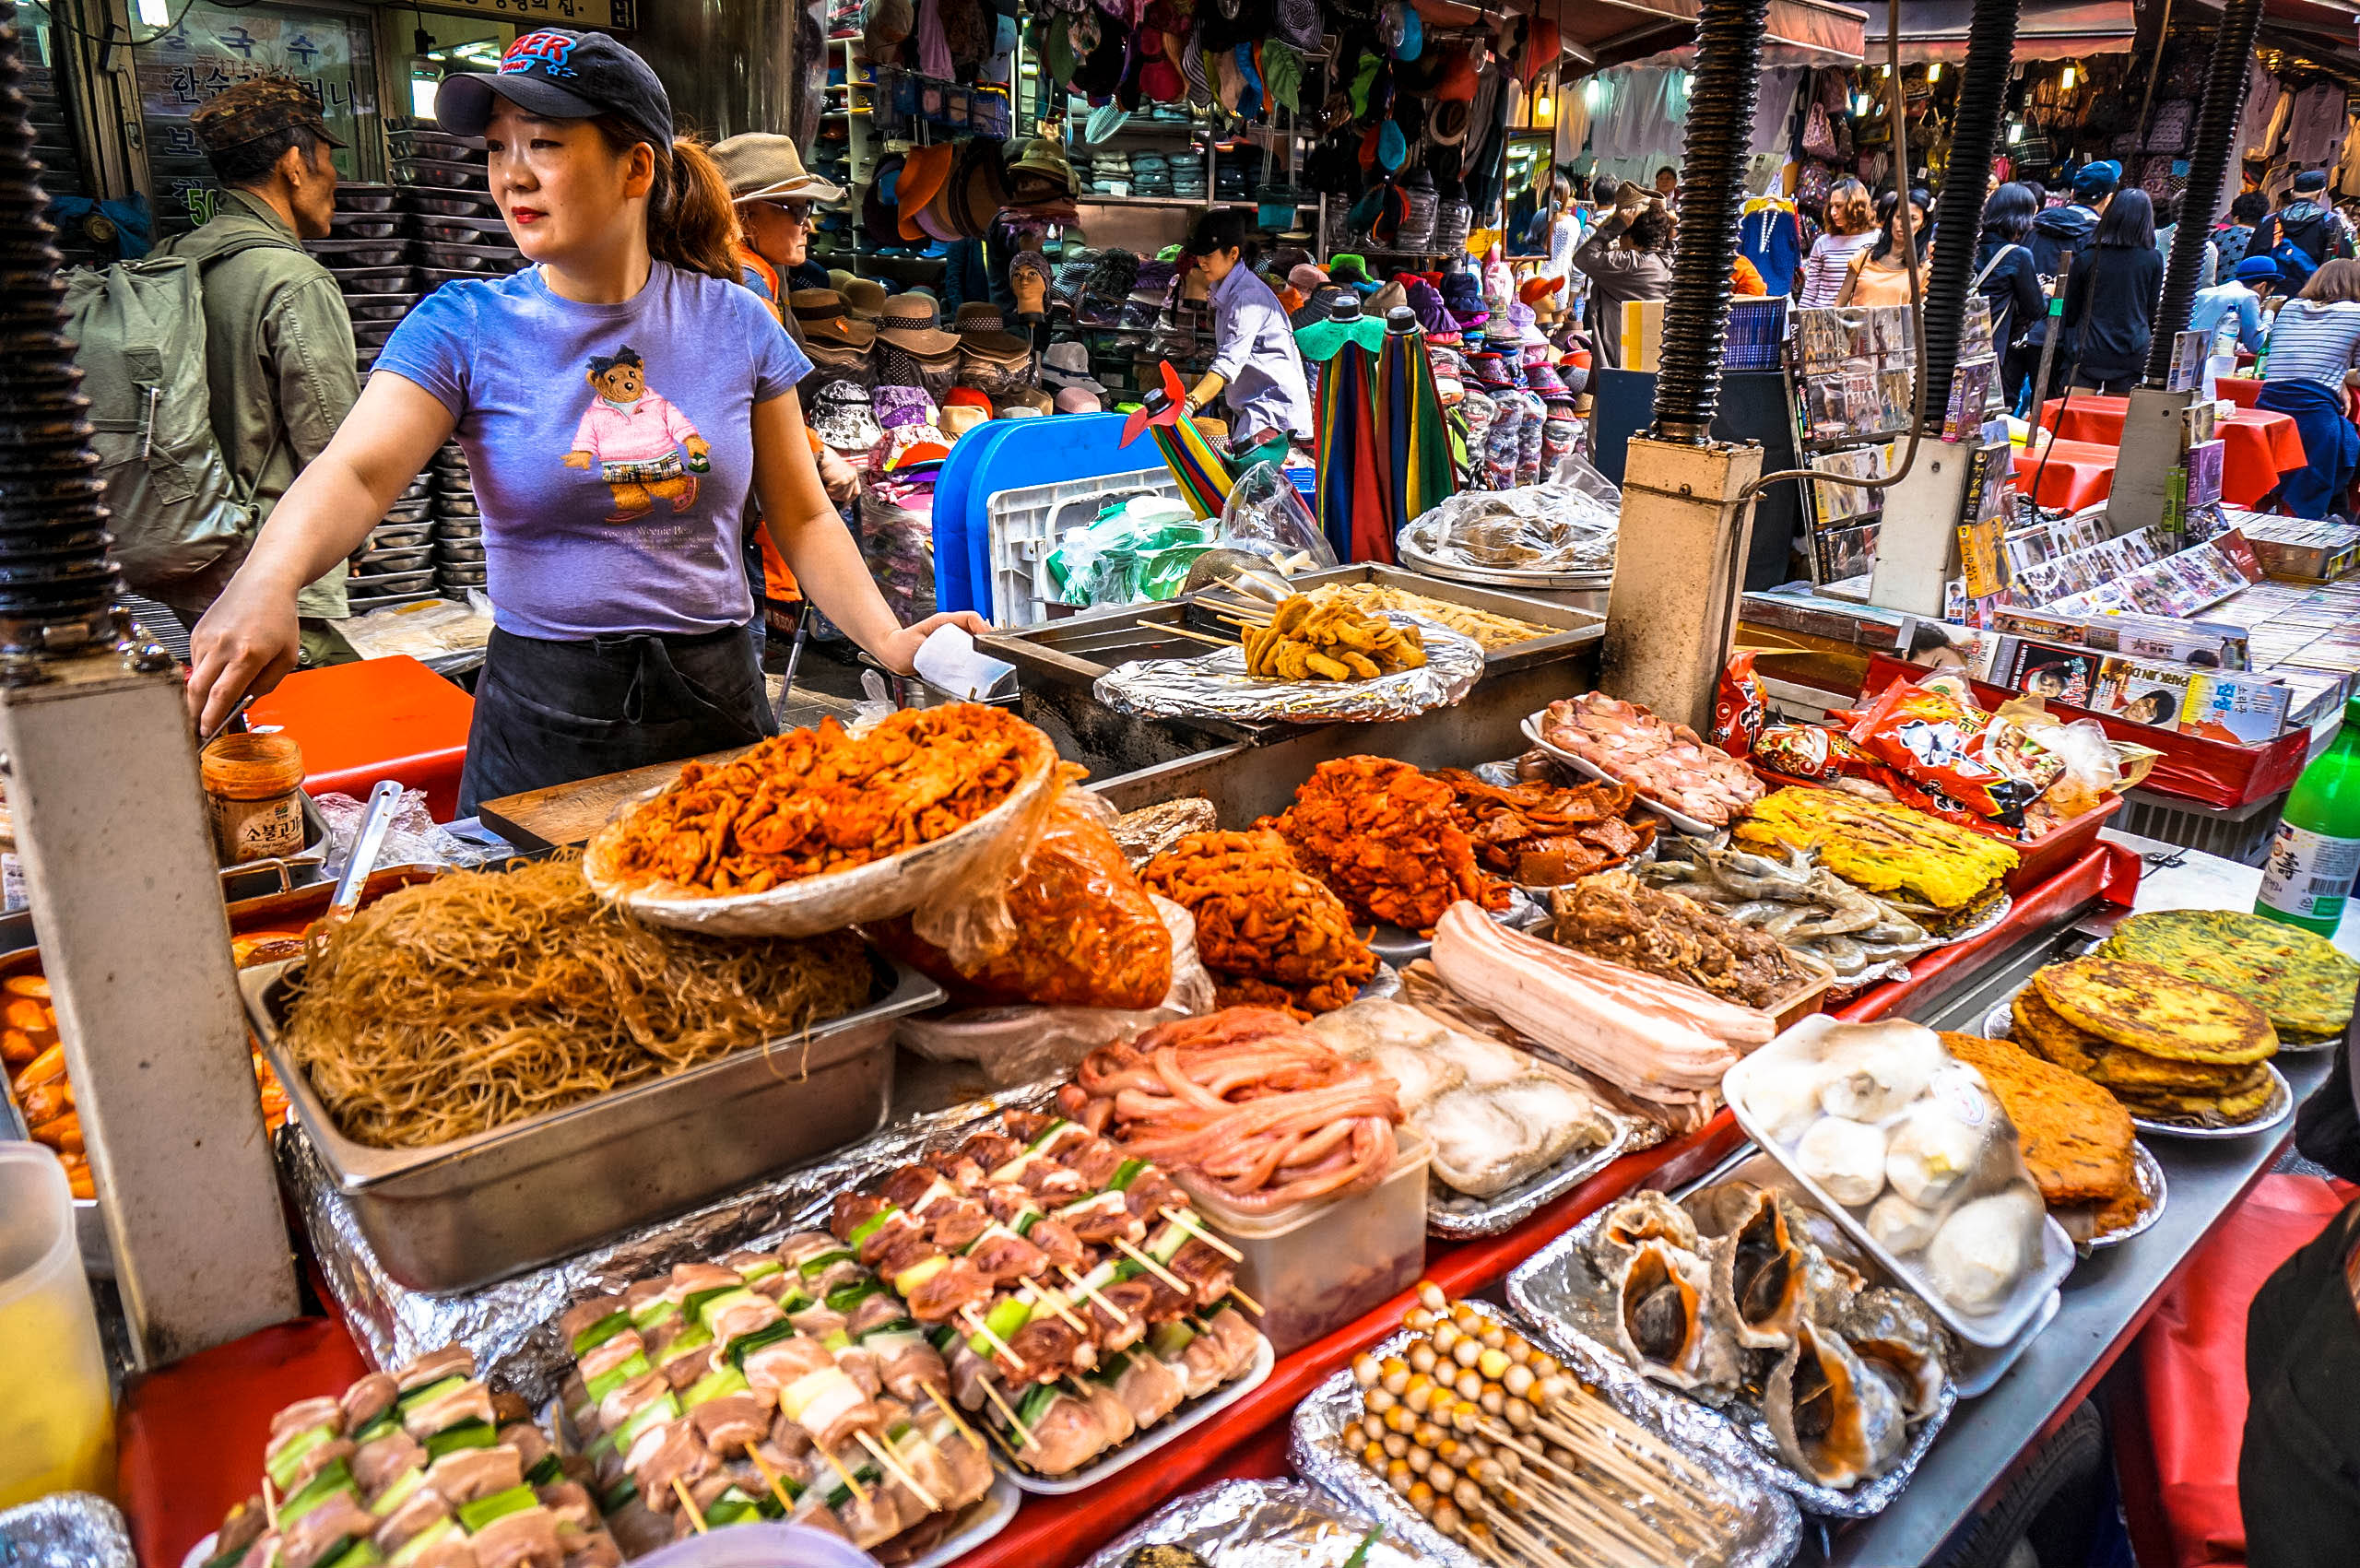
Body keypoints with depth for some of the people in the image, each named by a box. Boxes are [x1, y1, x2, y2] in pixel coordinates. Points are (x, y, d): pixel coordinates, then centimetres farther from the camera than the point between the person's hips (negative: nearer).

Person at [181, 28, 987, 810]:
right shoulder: (464, 327, -2)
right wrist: (269, 579, -38)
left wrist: (889, 640, -9)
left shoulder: (734, 322, 2)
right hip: (542, 721, -1)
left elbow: (801, 518, 5)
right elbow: (355, 473, -17)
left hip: (720, 702, 1)